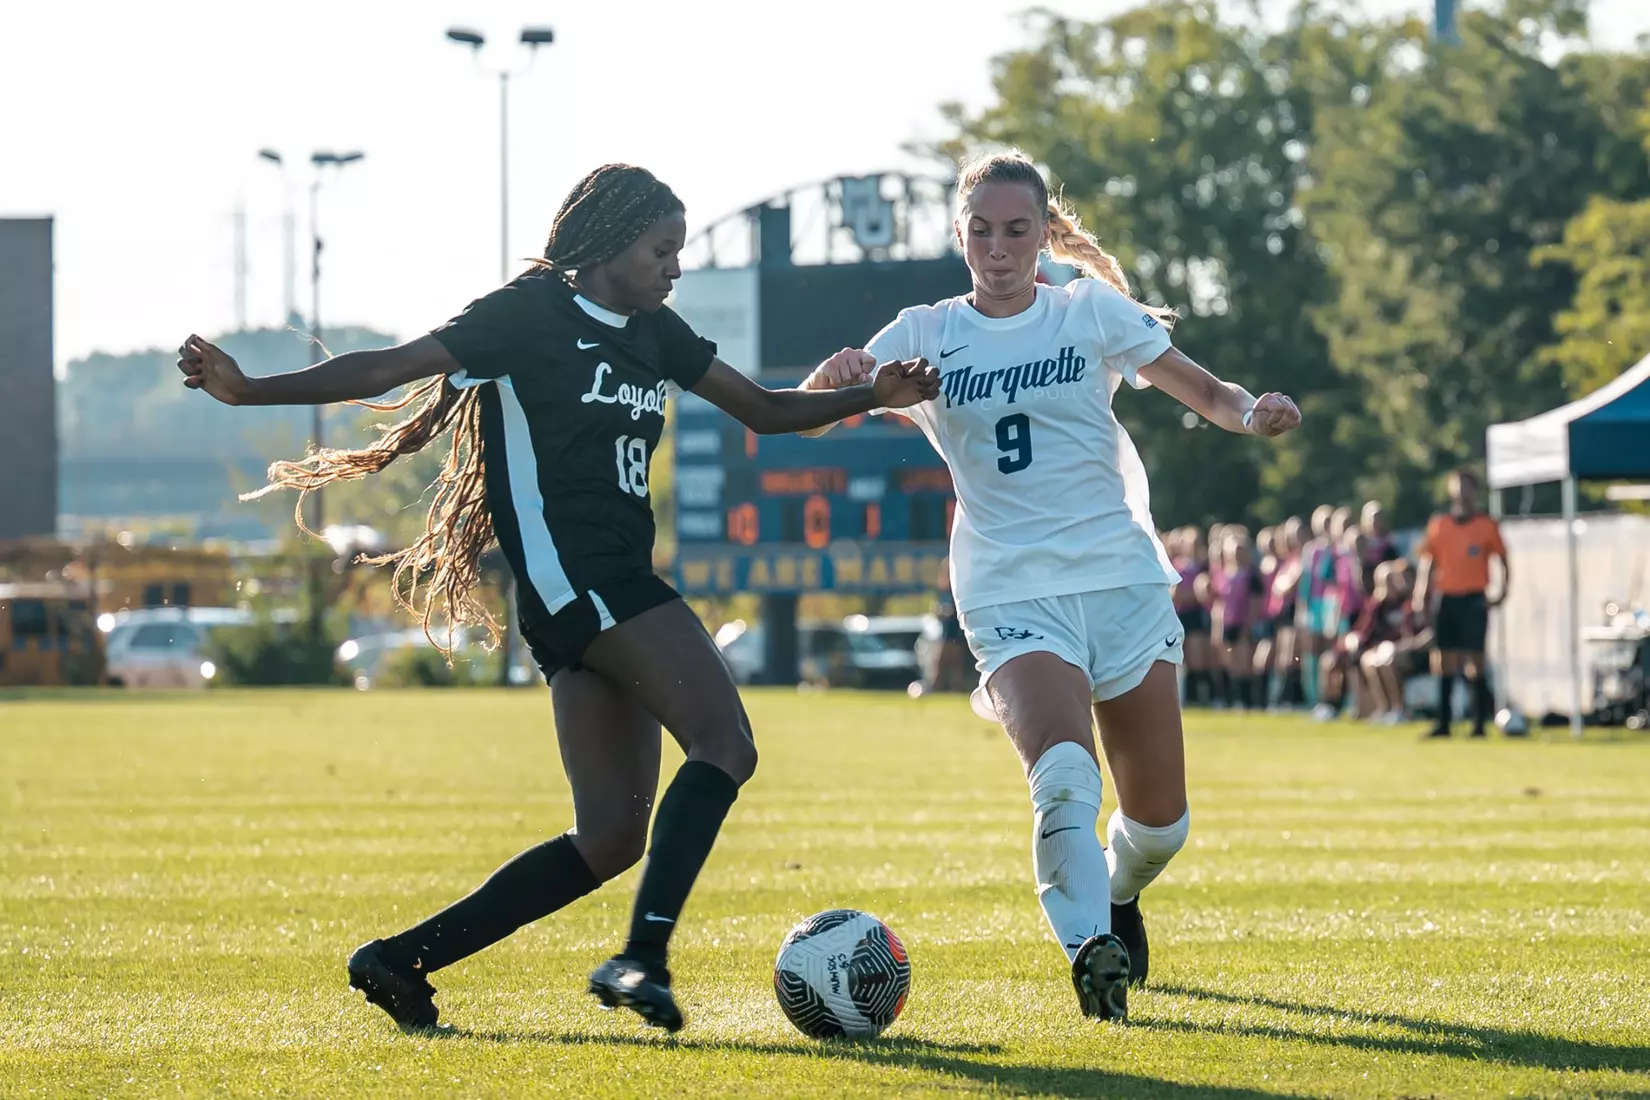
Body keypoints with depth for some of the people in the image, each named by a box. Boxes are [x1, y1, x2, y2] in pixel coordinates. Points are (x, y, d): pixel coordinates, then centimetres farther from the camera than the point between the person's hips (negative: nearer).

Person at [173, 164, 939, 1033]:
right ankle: (642, 957, -28)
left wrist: (871, 396, 9)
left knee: (610, 837, 2)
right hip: (569, 571, -9)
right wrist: (248, 390, -18)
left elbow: (765, 410, 25)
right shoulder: (530, 314, -4)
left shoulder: (653, 333, 19)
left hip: (616, 588, 9)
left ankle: (402, 958, 6)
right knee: (725, 743, -21)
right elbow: (388, 368, -9)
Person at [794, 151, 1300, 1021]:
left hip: (1122, 579, 2)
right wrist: (837, 379, -30)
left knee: (1160, 823, 8)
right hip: (1010, 593, -2)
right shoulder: (927, 335, 2)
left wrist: (1251, 412, -18)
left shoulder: (1093, 313, 3)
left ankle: (1117, 895, 40)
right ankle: (1088, 950, -27)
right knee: (1064, 772, -31)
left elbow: (1204, 393, 5)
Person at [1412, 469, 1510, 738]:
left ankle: (1480, 723, -2)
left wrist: (1503, 590, -8)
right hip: (1445, 599, 3)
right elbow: (1428, 563, 13)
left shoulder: (1486, 525, 1)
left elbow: (1502, 559, 5)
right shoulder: (1438, 525, 9)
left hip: (1474, 600, -3)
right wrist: (1422, 595, 3)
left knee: (1475, 662, -6)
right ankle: (1443, 724, 9)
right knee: (1444, 662, 4)